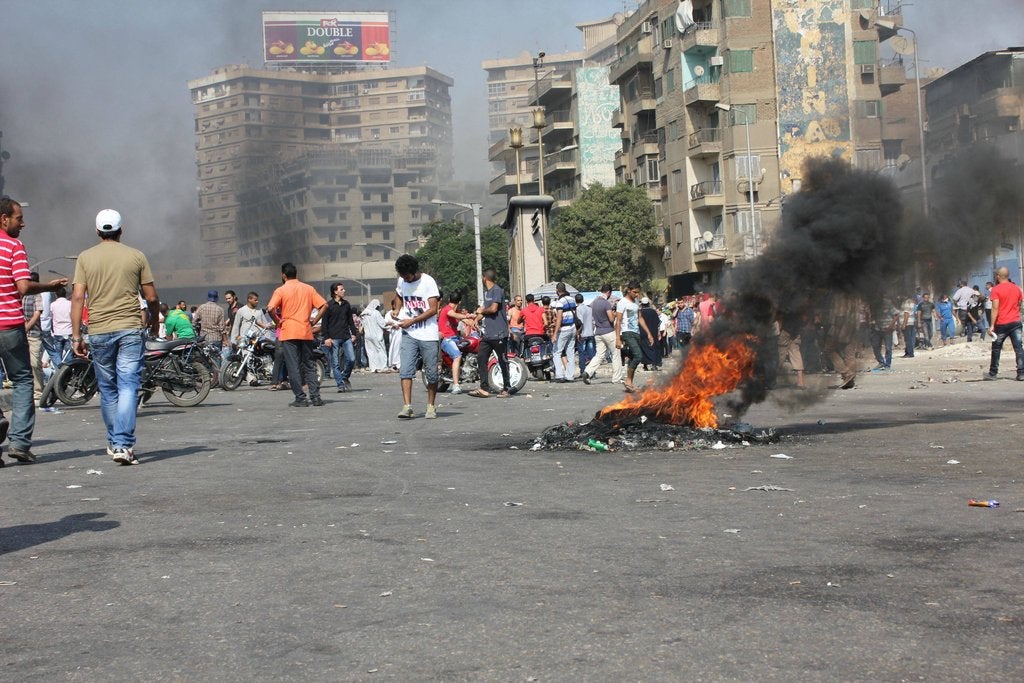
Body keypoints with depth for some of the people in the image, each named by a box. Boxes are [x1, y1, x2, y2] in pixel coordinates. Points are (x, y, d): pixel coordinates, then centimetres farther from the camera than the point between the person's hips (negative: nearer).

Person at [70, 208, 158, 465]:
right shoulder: (136, 256, 3)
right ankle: (123, 445, -16)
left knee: (107, 389, 14)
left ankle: (114, 442, 25)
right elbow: (151, 297, 4)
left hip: (99, 331, 2)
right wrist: (154, 321, 22)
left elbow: (77, 297, -2)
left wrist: (76, 336, 0)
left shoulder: (85, 258, 4)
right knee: (128, 387, -5)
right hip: (130, 329, -1)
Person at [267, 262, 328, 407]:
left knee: (293, 367, 0)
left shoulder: (281, 290, -3)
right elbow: (324, 305, 2)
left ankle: (300, 399, -3)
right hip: (306, 333, 3)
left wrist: (278, 322, -1)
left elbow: (270, 308, -15)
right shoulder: (308, 289, 8)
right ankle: (315, 397, 2)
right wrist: (314, 321, 7)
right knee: (309, 365, 10)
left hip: (289, 333, -3)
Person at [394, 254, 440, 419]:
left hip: (428, 335, -4)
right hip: (409, 334, 4)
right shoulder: (401, 282, 7)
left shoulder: (428, 282, -9)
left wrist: (411, 321, -14)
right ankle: (407, 406, -14)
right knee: (405, 370, -11)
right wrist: (400, 316, 8)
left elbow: (433, 309, -12)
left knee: (431, 373, 2)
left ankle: (431, 406, 16)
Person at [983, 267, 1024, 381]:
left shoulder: (996, 290, -9)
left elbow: (995, 308, -14)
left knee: (996, 349, 9)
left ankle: (993, 373, 15)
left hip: (1002, 324, -4)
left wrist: (992, 326, -14)